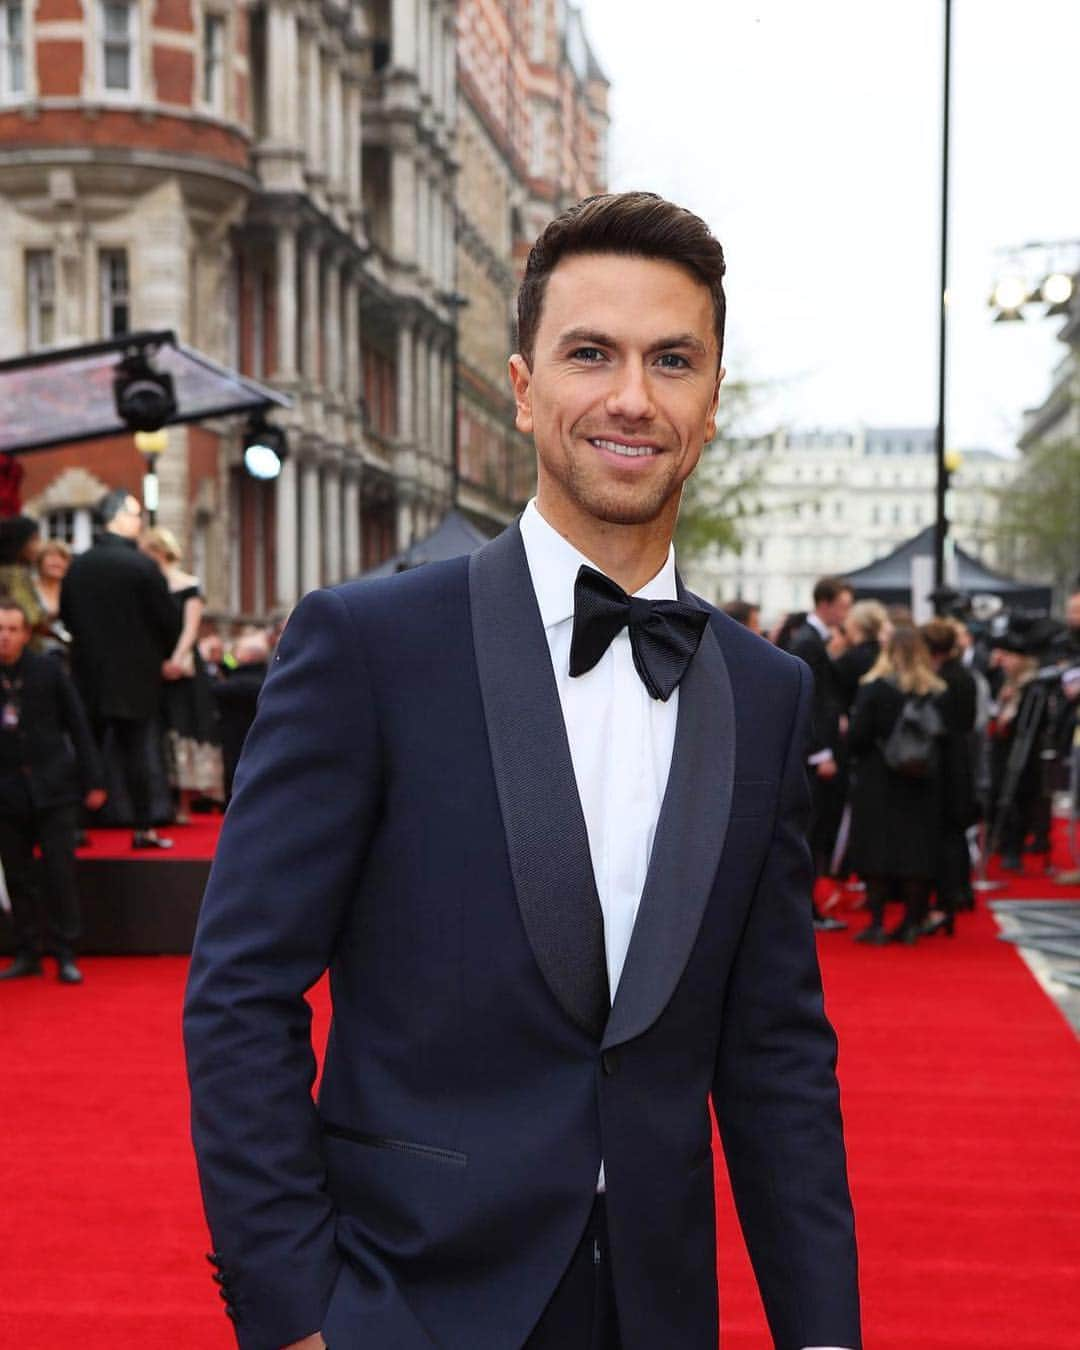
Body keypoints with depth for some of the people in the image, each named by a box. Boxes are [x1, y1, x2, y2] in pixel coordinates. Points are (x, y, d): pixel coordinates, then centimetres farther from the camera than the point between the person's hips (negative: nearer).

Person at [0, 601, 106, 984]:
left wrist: (93, 780, -1)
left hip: (52, 786, -1)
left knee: (60, 874, -2)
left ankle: (65, 954, 4)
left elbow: (77, 725, 1)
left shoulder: (48, 670, -2)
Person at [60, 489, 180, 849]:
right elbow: (168, 620, -10)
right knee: (138, 753, 2)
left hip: (88, 674, 4)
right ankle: (143, 829, 5)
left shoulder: (78, 565, 1)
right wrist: (161, 655, 9)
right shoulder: (142, 565, -14)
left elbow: (66, 615, 10)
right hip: (136, 676, -4)